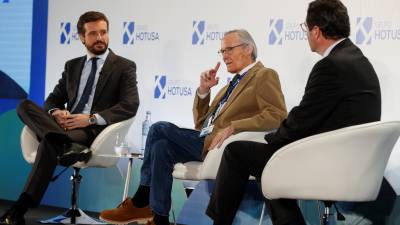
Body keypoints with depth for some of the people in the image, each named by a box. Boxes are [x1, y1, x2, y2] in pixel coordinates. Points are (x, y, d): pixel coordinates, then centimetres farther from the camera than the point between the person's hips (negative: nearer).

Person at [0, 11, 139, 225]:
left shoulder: (124, 67, 5)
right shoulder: (72, 66, 21)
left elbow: (130, 106, -8)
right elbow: (53, 99, 19)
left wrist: (92, 119, -19)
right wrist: (55, 112, -8)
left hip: (95, 131, -5)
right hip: (66, 127, 5)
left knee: (49, 142, -33)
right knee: (25, 106, -20)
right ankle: (68, 146, -43)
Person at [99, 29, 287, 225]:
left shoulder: (264, 76, 0)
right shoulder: (234, 82, 25)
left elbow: (277, 115, -18)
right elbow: (200, 122, 21)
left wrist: (232, 128, -24)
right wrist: (203, 90, 6)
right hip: (206, 140, 8)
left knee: (160, 129, -15)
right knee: (162, 146, -13)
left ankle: (140, 202, -4)